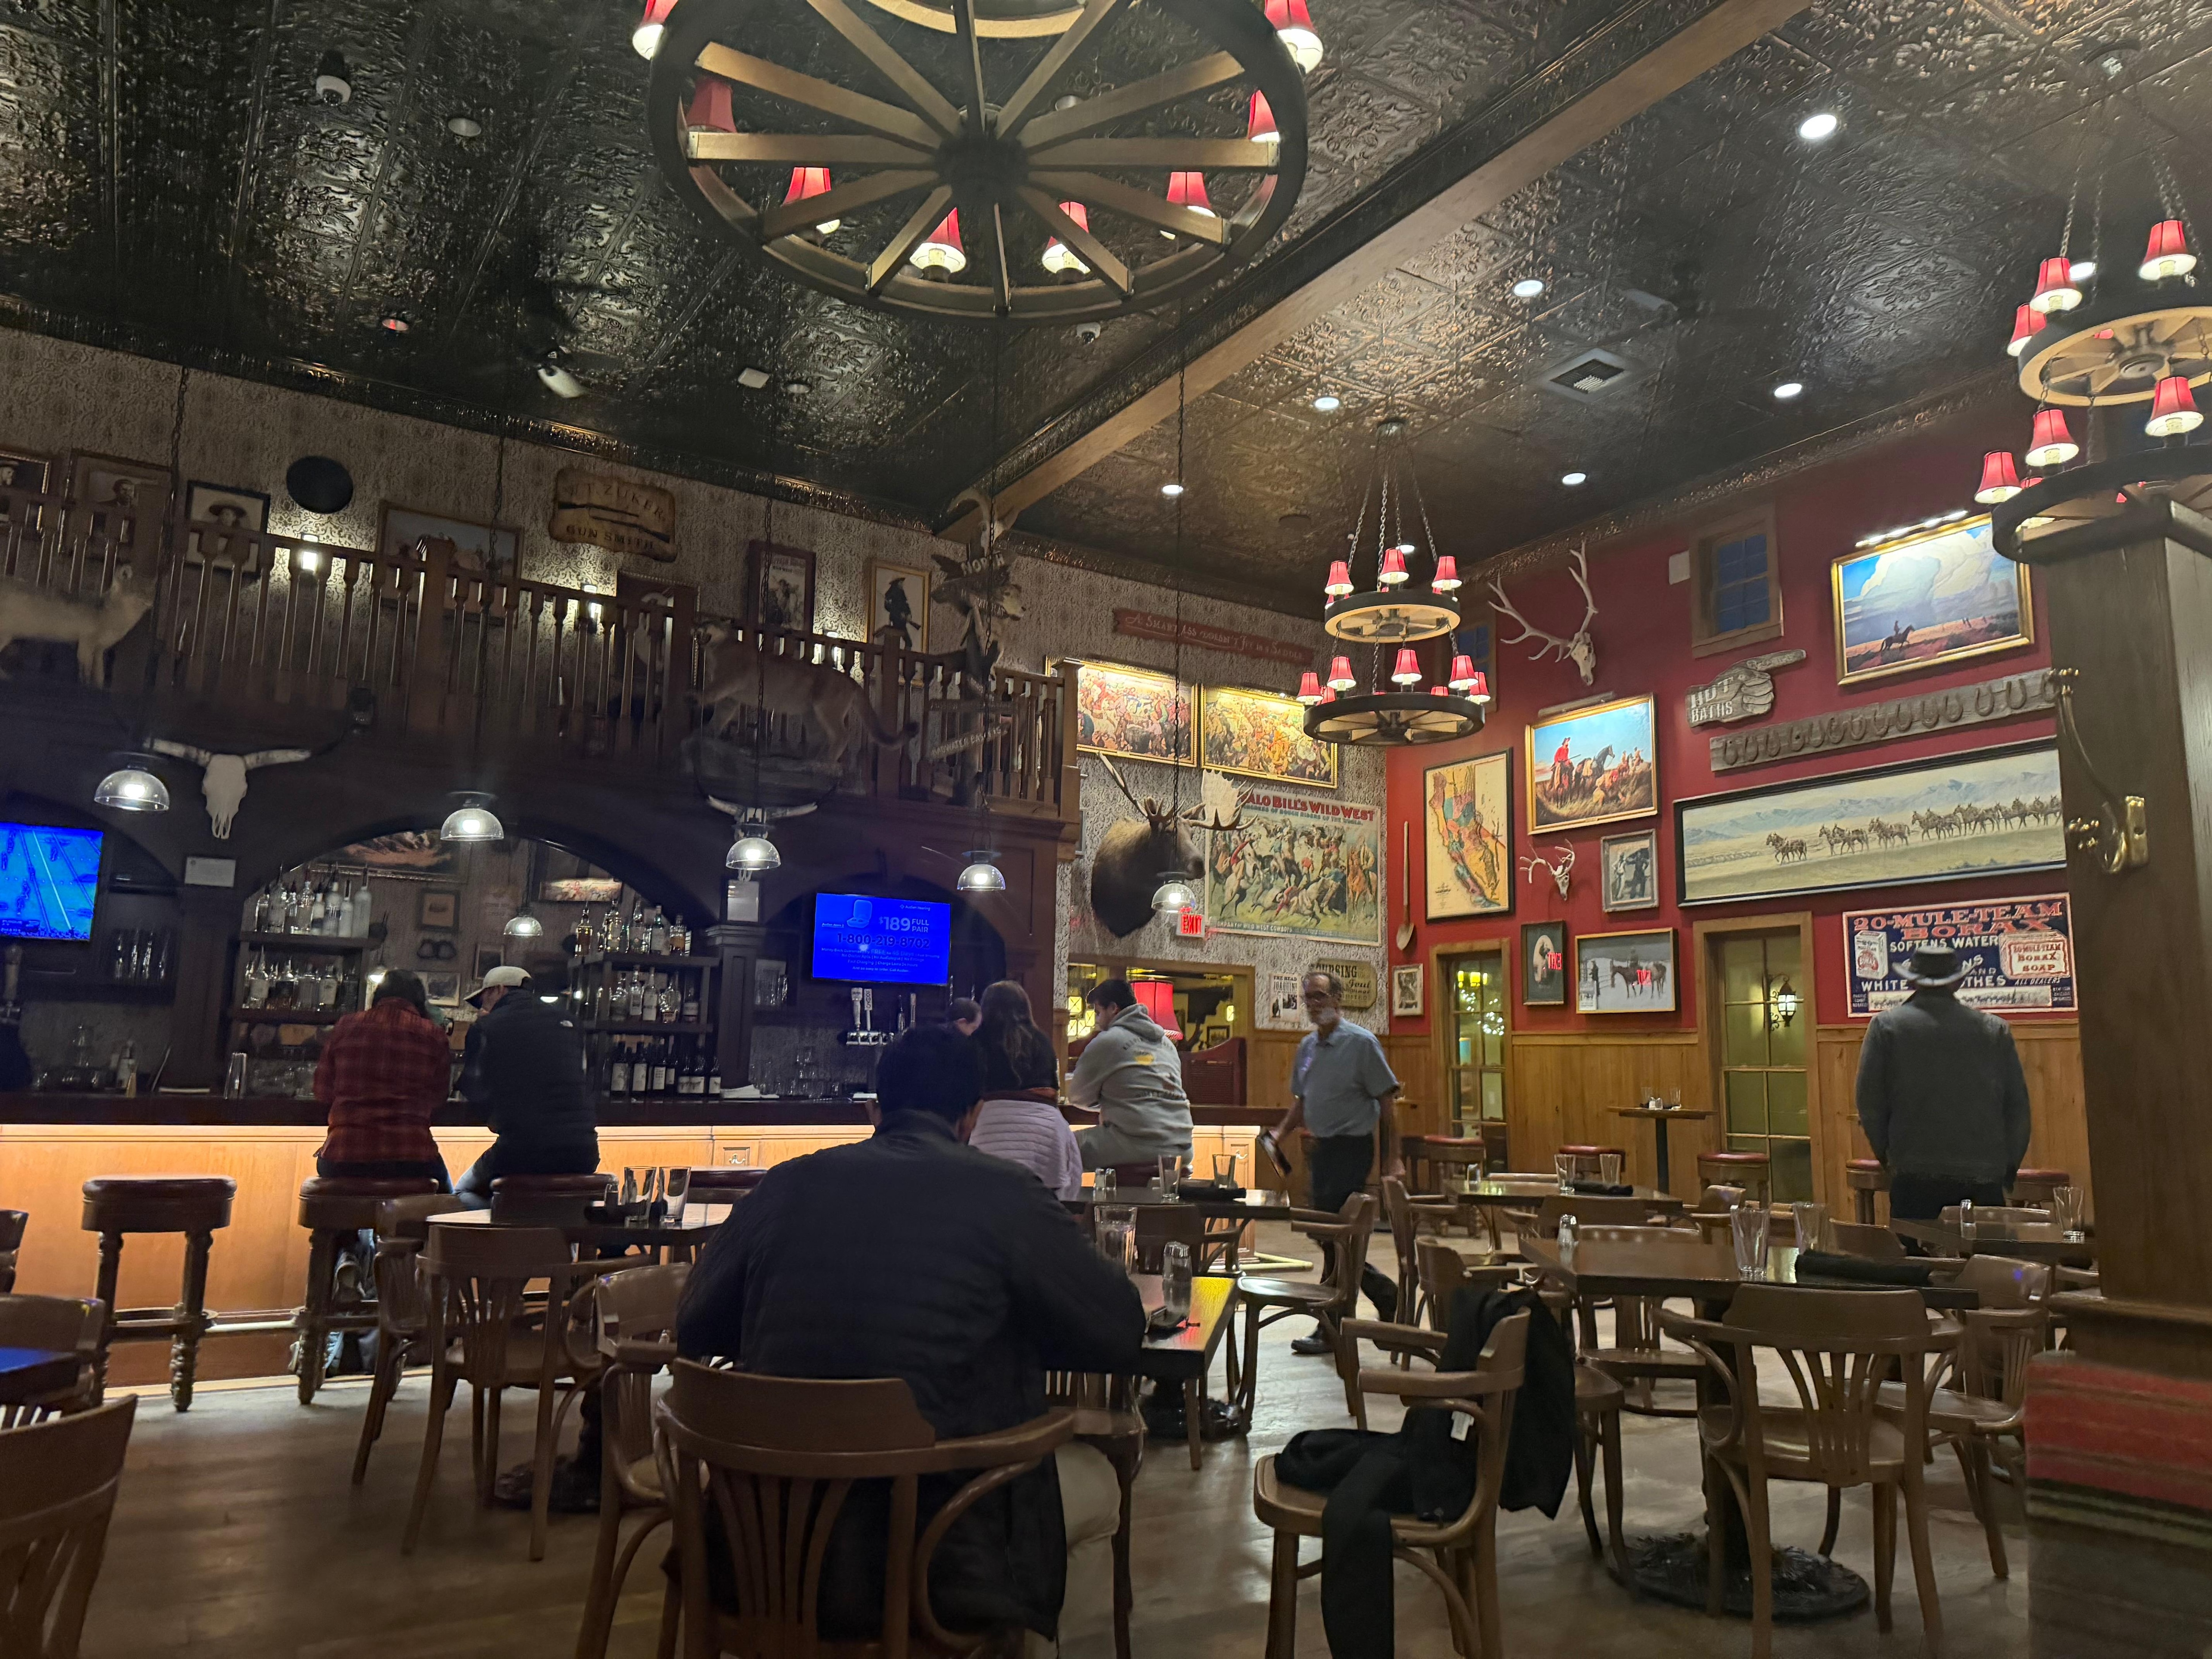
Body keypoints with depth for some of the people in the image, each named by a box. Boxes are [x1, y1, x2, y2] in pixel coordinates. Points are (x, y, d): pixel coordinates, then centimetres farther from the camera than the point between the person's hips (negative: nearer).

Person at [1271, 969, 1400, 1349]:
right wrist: (1281, 1134, 3)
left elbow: (1386, 1102, -10)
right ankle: (1385, 1294, 30)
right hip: (1321, 1148, 8)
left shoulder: (1361, 1042, -10)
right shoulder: (1307, 1046, 11)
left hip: (1352, 1148, -8)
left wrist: (1393, 1159, -14)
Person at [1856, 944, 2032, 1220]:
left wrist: (1887, 1155, 13)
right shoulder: (1995, 1030, 7)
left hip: (1916, 1176, -2)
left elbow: (1870, 1100, 0)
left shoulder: (1887, 1025, 0)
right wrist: (2008, 1167, 19)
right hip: (1985, 1177, 2)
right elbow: (2018, 1106, 11)